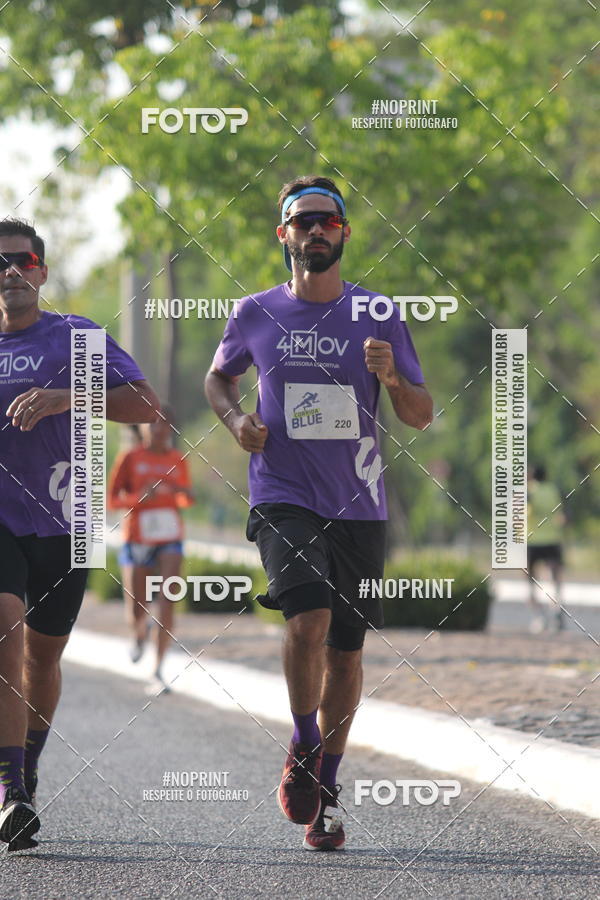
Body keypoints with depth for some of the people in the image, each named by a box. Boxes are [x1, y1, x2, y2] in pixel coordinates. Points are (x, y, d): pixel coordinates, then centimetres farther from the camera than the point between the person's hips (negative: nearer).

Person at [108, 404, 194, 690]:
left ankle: (158, 669, -10)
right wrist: (139, 497, -21)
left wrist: (185, 494, -7)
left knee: (167, 603, -16)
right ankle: (141, 633, 40)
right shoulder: (130, 459, -4)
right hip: (138, 539, -1)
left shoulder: (178, 460, 5)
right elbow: (112, 500, -3)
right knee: (136, 613, 2)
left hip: (170, 539, 1)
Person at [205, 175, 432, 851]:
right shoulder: (255, 315, 3)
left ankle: (326, 790, 22)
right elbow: (218, 377, 21)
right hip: (282, 498, -2)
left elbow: (421, 416, 5)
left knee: (345, 648, 7)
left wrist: (390, 376, -15)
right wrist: (236, 419, 1)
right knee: (308, 619, -24)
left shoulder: (378, 317, 2)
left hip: (359, 506, 2)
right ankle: (302, 746, -1)